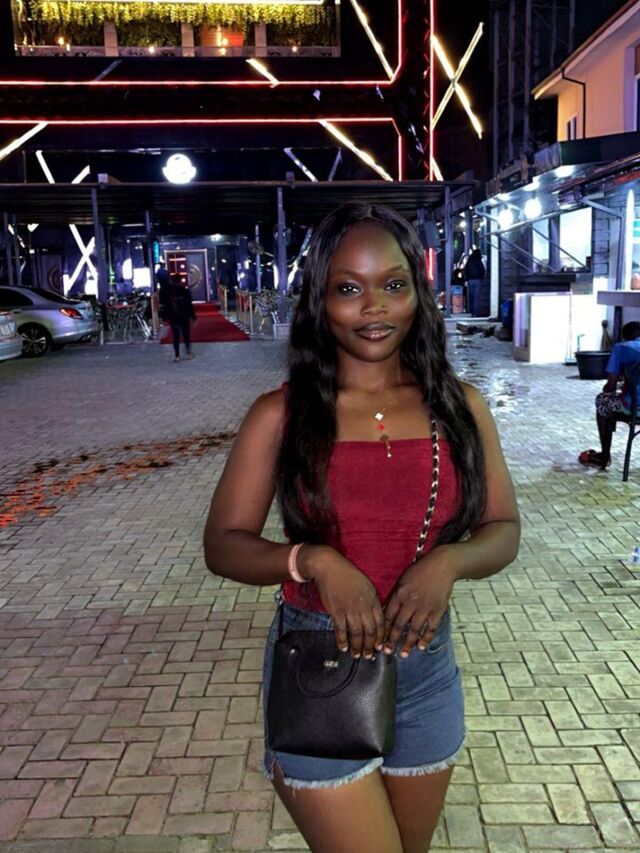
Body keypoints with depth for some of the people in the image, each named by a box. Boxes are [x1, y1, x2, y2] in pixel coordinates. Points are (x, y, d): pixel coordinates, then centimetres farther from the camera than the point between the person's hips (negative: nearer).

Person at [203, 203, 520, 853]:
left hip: (428, 668, 4)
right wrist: (316, 561, -24)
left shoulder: (458, 407, -3)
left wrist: (448, 561, -18)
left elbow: (503, 529, 2)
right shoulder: (282, 415, -9)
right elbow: (223, 544, -6)